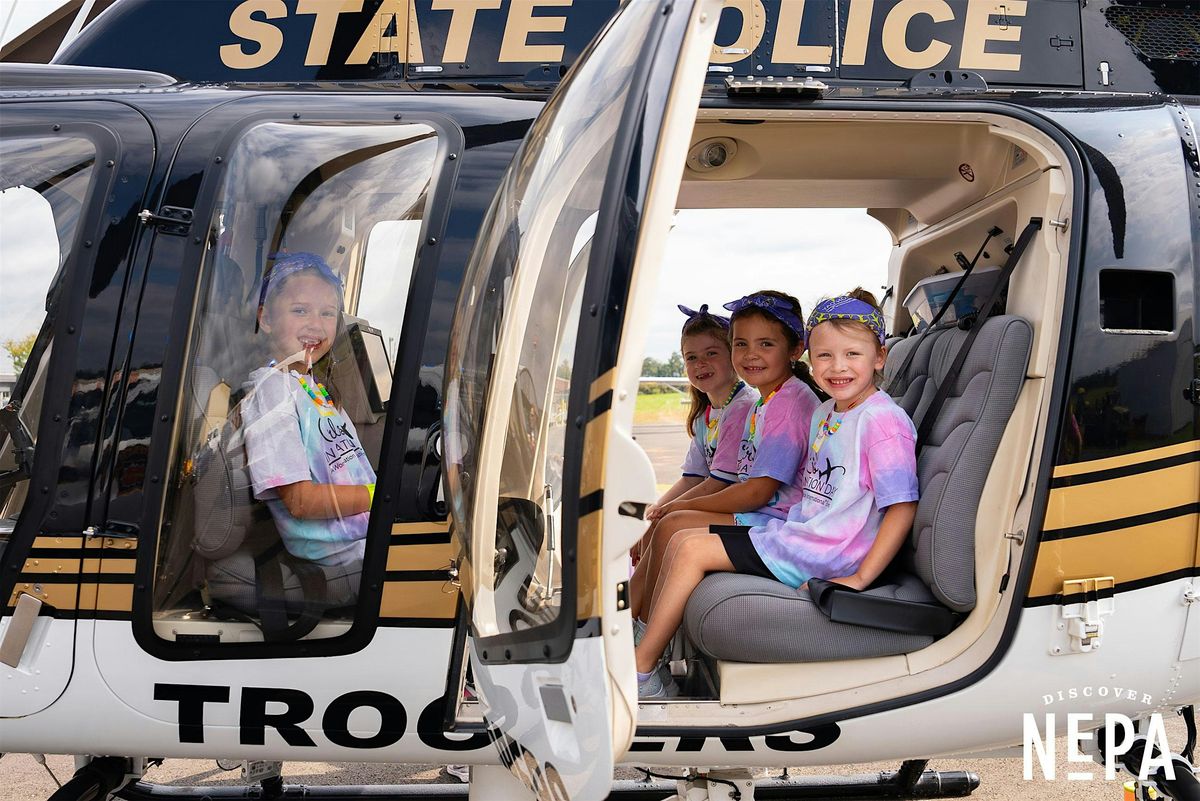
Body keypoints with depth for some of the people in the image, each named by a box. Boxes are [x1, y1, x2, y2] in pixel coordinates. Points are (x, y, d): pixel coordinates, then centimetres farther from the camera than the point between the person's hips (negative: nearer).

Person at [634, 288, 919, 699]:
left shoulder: (882, 420, -16)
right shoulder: (825, 412, 13)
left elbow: (902, 507, -20)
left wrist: (859, 578, -24)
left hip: (825, 554, -9)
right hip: (798, 528, 9)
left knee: (693, 551, -10)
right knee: (683, 541, 8)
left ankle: (640, 670, -2)